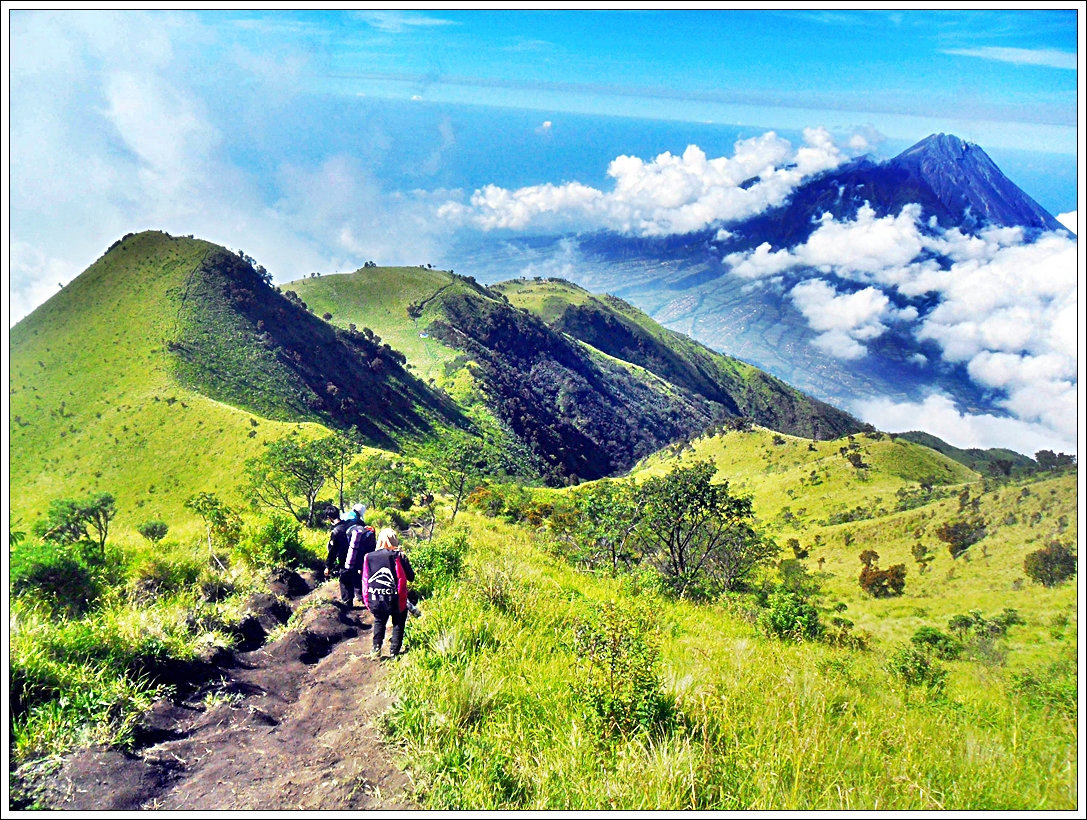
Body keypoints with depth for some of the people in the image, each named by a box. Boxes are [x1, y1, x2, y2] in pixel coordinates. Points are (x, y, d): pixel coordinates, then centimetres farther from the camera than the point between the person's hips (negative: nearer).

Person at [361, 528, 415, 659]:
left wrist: (367, 600, 15)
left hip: (376, 602, 3)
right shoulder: (399, 556, -12)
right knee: (398, 624, 20)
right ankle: (394, 652, 20)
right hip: (396, 600, -3)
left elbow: (365, 579, 3)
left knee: (379, 622, 28)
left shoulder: (369, 557, -3)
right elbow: (411, 577, -6)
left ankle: (376, 648, 22)